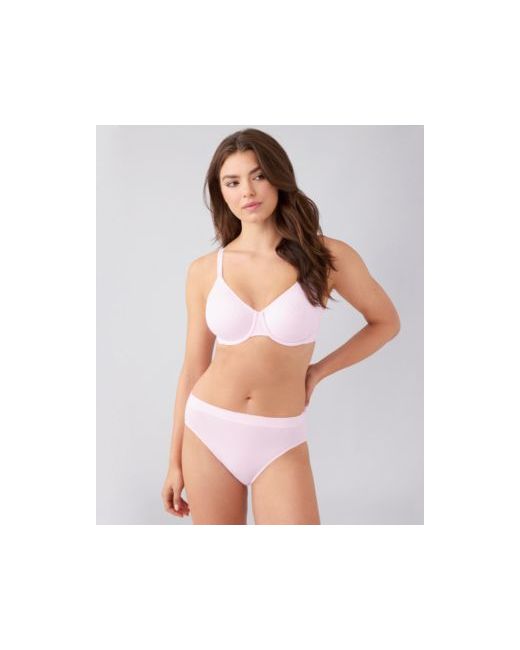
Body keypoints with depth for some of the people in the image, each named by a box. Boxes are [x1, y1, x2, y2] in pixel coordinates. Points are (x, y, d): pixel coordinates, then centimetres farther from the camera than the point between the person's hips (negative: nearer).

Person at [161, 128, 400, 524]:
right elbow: (193, 369, 5)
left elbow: (386, 322, 9)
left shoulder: (329, 256, -7)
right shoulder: (205, 270, -2)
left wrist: (317, 372, 1)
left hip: (279, 443, -1)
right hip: (208, 433, 2)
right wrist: (175, 461, 8)